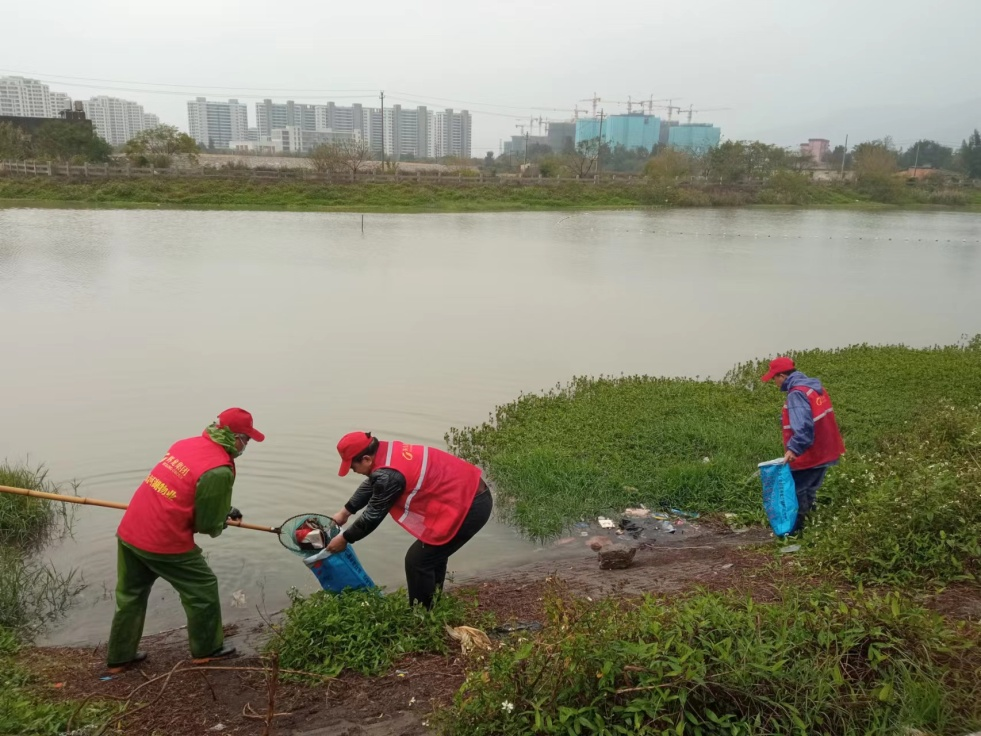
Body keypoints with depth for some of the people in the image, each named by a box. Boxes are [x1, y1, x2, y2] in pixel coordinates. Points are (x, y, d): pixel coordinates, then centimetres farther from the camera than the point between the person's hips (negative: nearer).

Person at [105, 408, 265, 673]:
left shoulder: (186, 444, 6)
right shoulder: (220, 470, -18)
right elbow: (208, 526, -12)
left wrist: (224, 509, 21)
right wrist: (221, 523, 12)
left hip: (128, 532, 8)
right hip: (164, 542, -8)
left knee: (131, 595, 24)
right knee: (203, 589, 13)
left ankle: (120, 657, 37)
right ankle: (207, 649, 28)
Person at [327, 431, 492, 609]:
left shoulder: (388, 475, -23)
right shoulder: (388, 452, 6)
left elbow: (373, 516, -10)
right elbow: (371, 484, 24)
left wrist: (345, 538, 6)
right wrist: (345, 512, 32)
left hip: (468, 508, -10)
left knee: (418, 560, 1)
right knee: (433, 554, 25)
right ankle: (432, 607, 38)